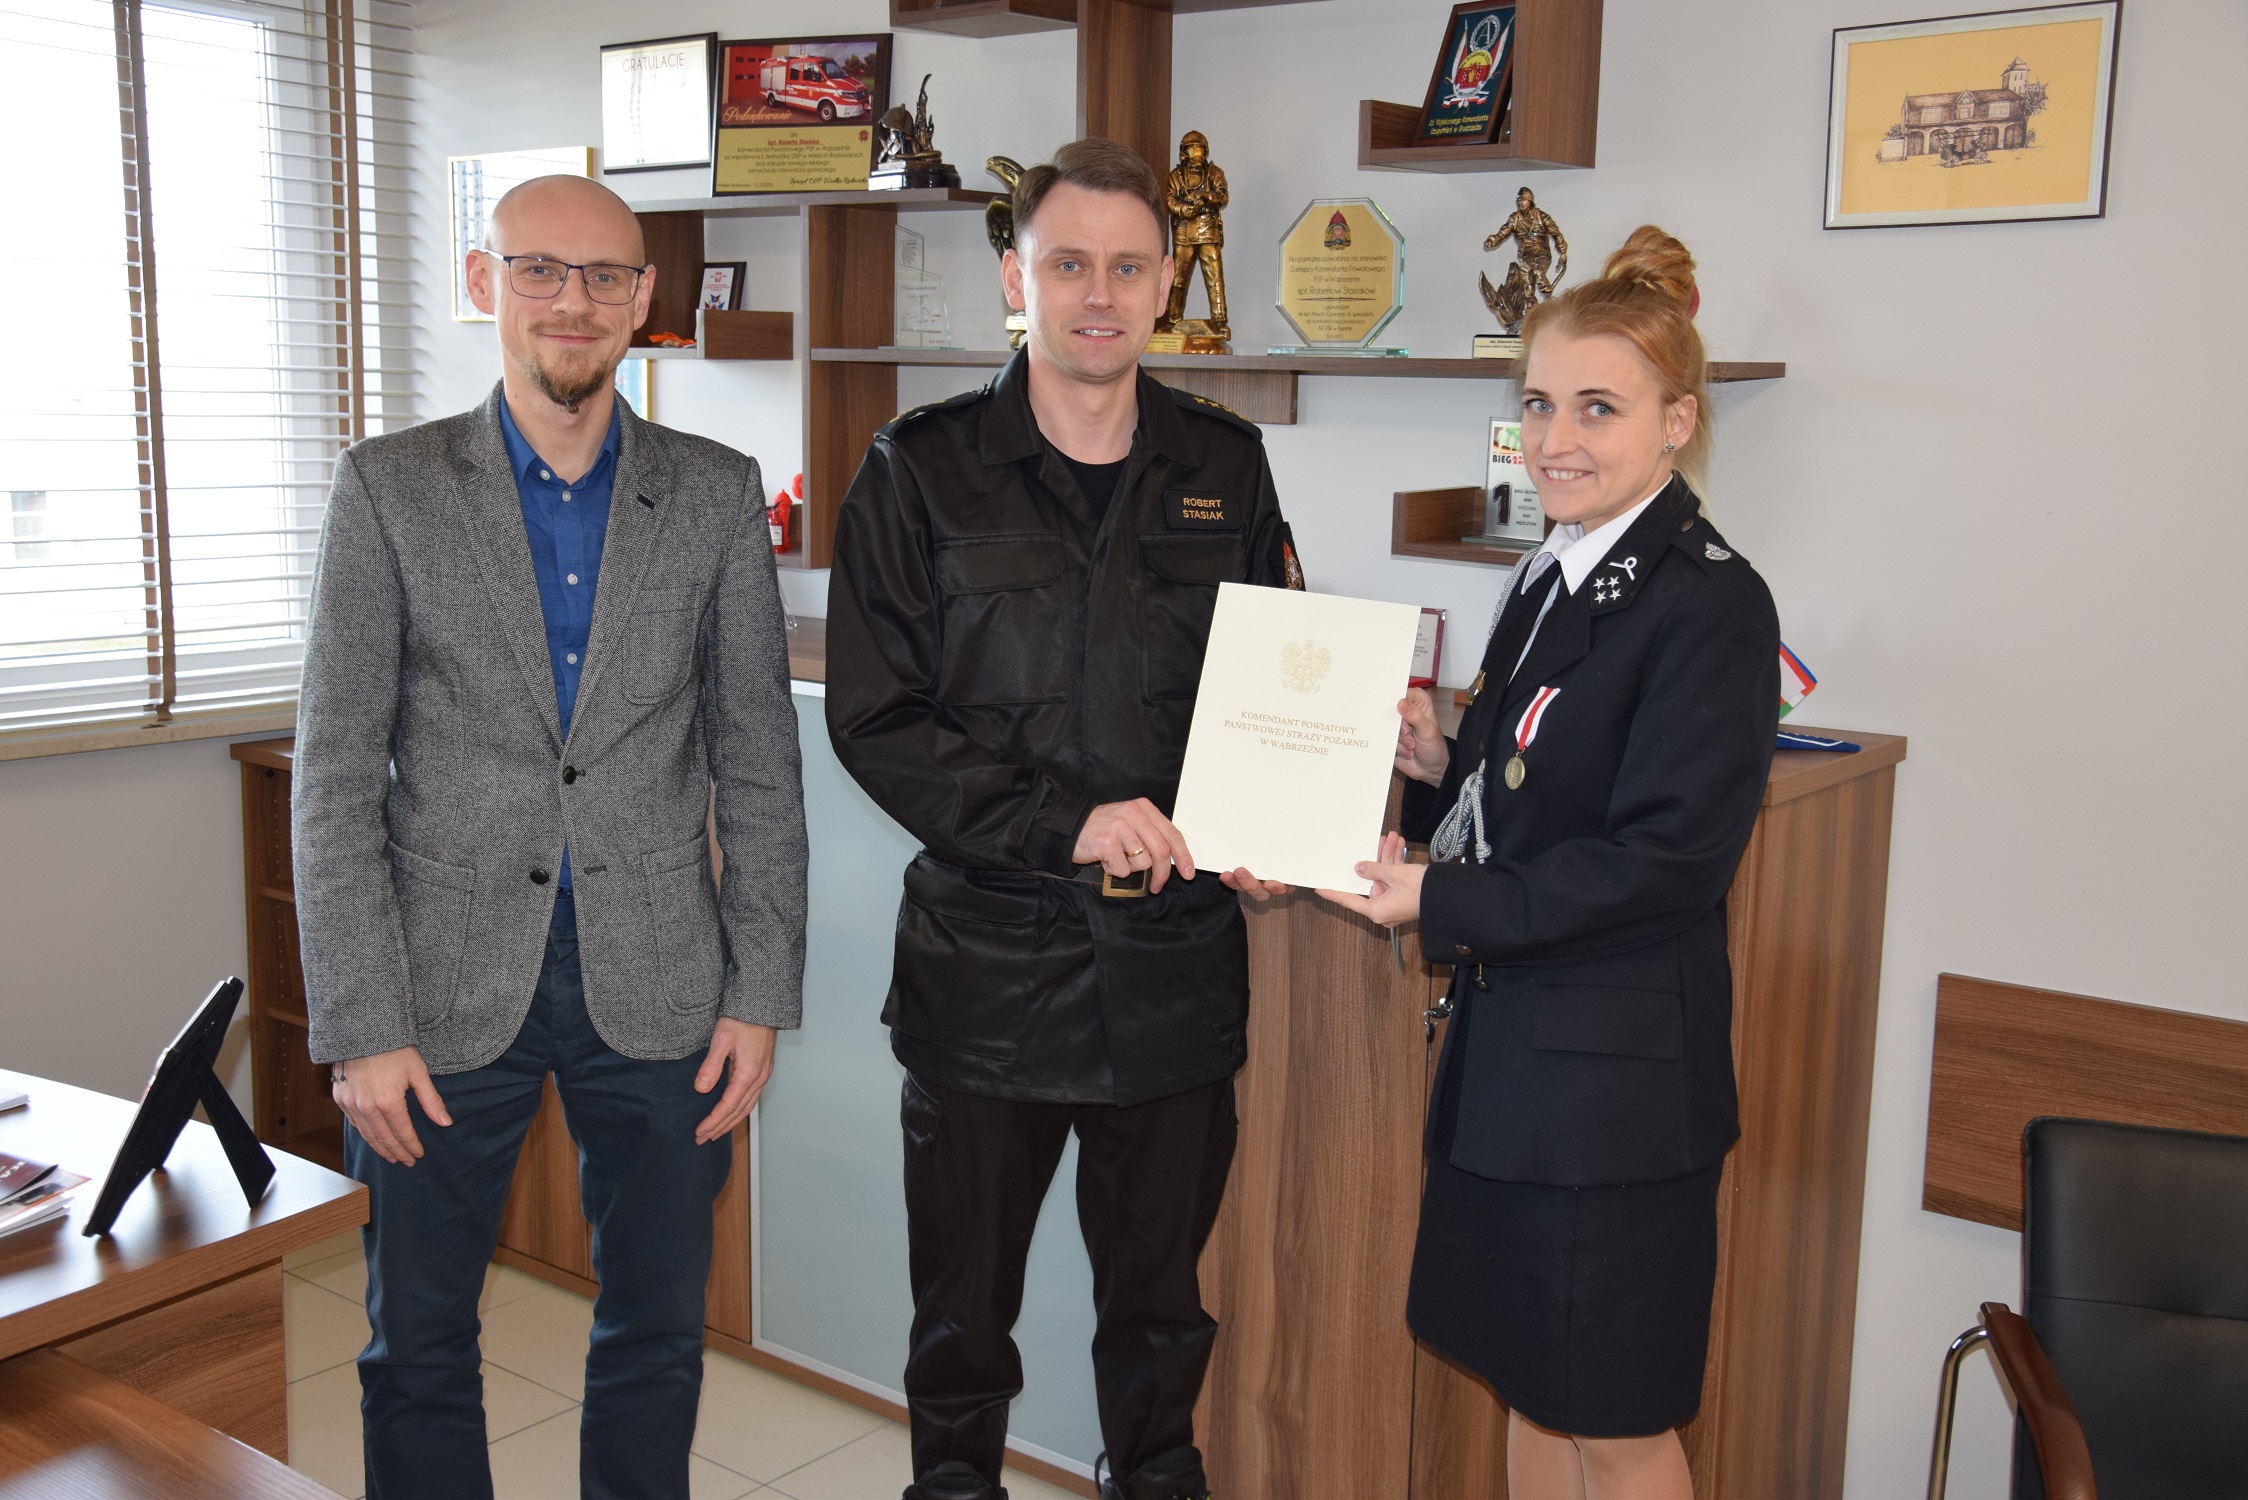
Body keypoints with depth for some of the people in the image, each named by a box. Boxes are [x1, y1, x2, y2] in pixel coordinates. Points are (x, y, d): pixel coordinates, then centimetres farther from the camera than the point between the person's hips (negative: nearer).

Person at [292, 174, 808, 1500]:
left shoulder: (718, 494, 3)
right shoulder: (390, 488, -1)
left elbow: (758, 764, 4)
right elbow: (337, 777, -3)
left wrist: (761, 993, -1)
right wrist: (363, 1027, -8)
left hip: (657, 986, 1)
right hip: (449, 987, -1)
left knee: (658, 1337, 14)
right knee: (418, 1345, 12)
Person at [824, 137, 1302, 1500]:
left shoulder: (1225, 468, 6)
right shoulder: (922, 471, -3)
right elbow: (874, 718, -9)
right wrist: (1063, 821, -19)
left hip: (1175, 962, 2)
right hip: (985, 960, -2)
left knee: (1161, 1299, 17)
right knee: (964, 1302, 14)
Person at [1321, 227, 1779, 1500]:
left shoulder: (1711, 603, -16)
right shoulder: (1547, 582, 10)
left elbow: (1667, 858, -21)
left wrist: (1445, 901, -19)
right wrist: (1440, 767, -3)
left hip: (1619, 1066, -8)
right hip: (1509, 1040, 8)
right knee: (1530, 1385, 20)